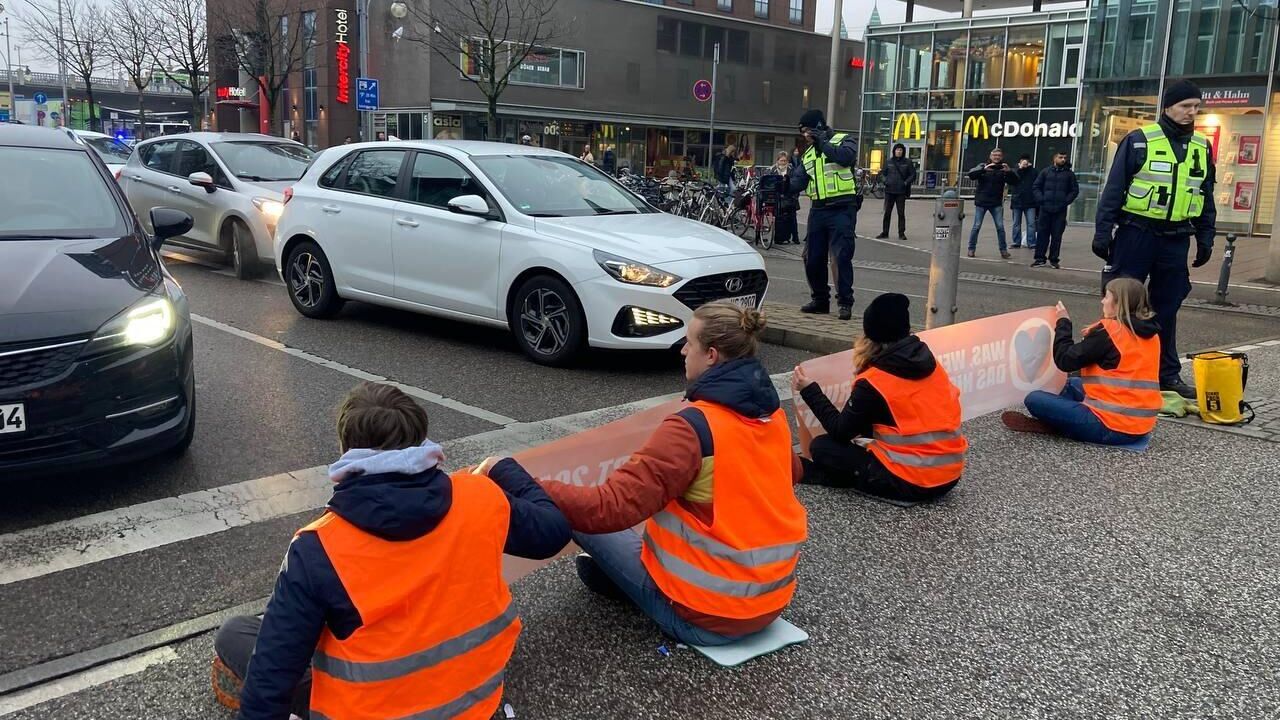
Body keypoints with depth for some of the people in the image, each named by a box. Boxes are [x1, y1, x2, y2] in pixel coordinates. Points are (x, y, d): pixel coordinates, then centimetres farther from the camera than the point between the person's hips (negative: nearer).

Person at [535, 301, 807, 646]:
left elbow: (610, 508, -27)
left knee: (584, 517, 0)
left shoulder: (693, 427, -23)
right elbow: (791, 471, 22)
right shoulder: (772, 413, 0)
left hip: (708, 617, -7)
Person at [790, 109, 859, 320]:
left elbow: (845, 157, -21)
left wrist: (822, 142, -12)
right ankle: (820, 299, 21)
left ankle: (845, 303, -5)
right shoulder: (808, 155, 19)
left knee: (842, 256, -12)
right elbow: (797, 182, 13)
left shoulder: (844, 140, 1)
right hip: (818, 210, 7)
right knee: (812, 258, 7)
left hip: (841, 209, -7)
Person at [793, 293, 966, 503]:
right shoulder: (930, 362, 5)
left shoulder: (873, 382, -13)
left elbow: (841, 432, -3)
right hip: (951, 474, 7)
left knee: (821, 447, 2)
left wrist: (809, 390, 3)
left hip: (910, 483, -7)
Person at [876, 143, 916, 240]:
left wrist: (906, 183, -9)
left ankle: (901, 233, 8)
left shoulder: (907, 162, 3)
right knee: (887, 213, 5)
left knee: (901, 213, 1)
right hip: (889, 191, 2)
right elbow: (883, 173, 17)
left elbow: (913, 175, 5)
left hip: (901, 192, -2)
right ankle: (885, 233, 12)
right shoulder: (889, 162, 8)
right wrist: (885, 180, -1)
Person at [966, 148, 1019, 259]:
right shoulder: (983, 167, 2)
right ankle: (971, 248, 11)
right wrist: (984, 169, -29)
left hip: (996, 203, 1)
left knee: (1000, 227, -3)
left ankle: (1003, 250, 5)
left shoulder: (1003, 169, 5)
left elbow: (1014, 181, -4)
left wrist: (1009, 171, -22)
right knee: (976, 226, 1)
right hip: (981, 202, -1)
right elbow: (971, 175, -15)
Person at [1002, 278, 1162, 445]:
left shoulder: (1108, 331, -15)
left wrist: (1063, 322, 4)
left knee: (1034, 400, -5)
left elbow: (1065, 360, -10)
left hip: (1112, 428, -9)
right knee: (1073, 385, 30)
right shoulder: (1151, 333, 8)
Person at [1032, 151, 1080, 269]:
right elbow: (1036, 187, 8)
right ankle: (1040, 258, 4)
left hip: (1060, 210, 0)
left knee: (1057, 235, 1)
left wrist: (1066, 201, -5)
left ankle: (1054, 259, 7)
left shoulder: (1069, 173, 8)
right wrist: (1041, 199, -5)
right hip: (1045, 209, 0)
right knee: (1042, 233, 0)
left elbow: (1075, 190, 9)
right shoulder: (1046, 171, 8)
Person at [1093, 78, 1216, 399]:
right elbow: (1114, 189, -6)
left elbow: (1206, 198, 17)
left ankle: (1168, 373, 17)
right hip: (1136, 234, -4)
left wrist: (1205, 239, 13)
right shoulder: (1139, 141, -6)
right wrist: (1103, 232, -10)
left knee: (1166, 309, 10)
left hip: (1176, 240, 5)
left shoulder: (1202, 147, 10)